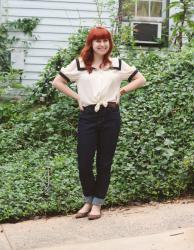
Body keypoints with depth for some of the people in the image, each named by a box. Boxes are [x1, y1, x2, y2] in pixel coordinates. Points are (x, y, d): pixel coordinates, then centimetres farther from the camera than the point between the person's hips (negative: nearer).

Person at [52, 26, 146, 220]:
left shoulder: (118, 64, 6)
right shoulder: (79, 64, 4)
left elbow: (140, 79, 13)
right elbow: (57, 82, 9)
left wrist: (122, 91, 3)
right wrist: (76, 97, 3)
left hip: (110, 115, 0)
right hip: (87, 115, 0)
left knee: (104, 162, 6)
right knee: (84, 162, -2)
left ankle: (97, 204, 19)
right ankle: (88, 200, 21)